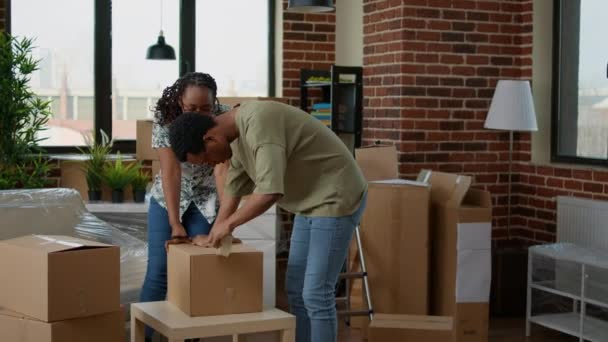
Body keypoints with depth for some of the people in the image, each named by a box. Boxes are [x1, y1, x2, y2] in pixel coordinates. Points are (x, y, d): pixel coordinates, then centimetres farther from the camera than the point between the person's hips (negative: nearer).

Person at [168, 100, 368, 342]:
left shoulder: (258, 124, -26)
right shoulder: (237, 134, 4)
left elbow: (270, 190, -32)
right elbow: (234, 186, 14)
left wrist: (229, 223, -19)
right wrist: (213, 237, 12)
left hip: (335, 199, -10)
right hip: (311, 202, 10)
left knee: (316, 294, -8)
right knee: (296, 291, 11)